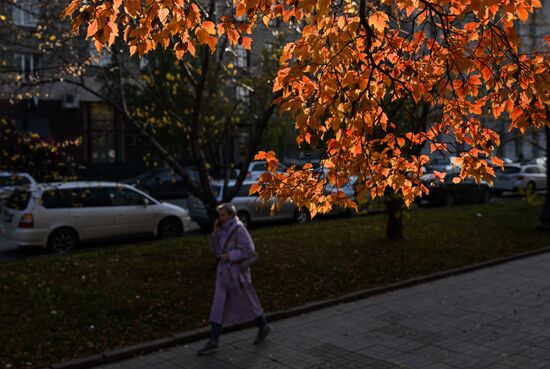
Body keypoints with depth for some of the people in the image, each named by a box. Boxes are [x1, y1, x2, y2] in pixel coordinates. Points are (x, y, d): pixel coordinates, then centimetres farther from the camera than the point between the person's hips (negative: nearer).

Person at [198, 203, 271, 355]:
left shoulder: (238, 229, -14)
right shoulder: (224, 230, 8)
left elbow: (249, 250, -19)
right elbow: (214, 248, 9)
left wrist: (230, 256, -20)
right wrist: (215, 231, -3)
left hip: (236, 273, -7)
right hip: (223, 273, 7)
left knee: (247, 303, 9)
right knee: (218, 306, 2)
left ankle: (263, 327, 32)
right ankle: (213, 341, 3)